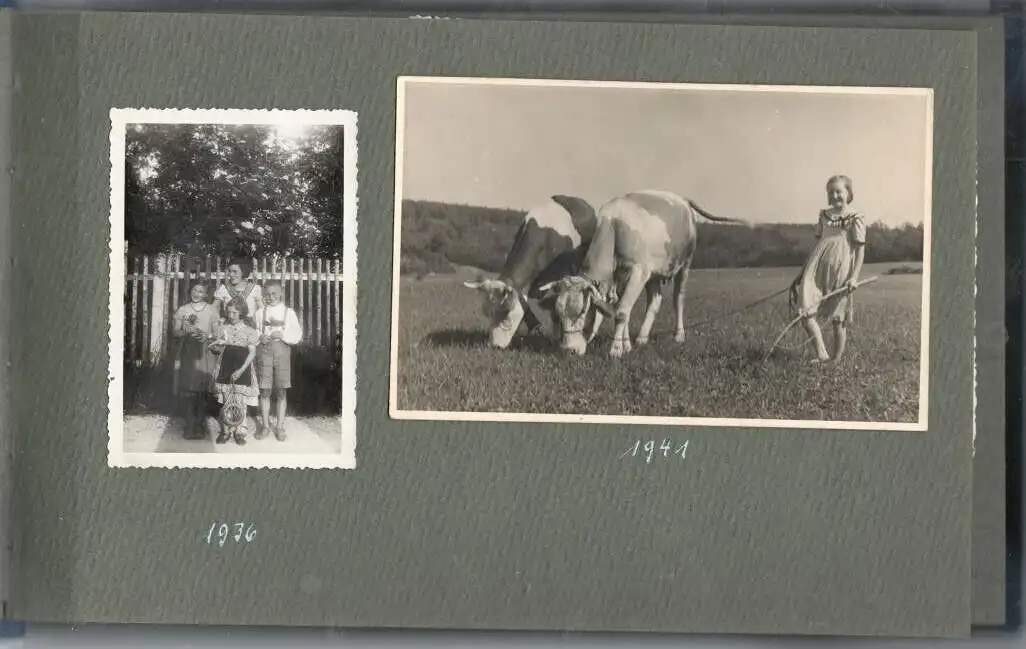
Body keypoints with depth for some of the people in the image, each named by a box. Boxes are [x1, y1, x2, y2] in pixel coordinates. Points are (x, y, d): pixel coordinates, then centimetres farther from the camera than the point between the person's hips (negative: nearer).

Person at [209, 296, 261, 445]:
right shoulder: (223, 328, 9)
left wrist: (241, 370, -15)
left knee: (240, 402, -4)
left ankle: (239, 432, 3)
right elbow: (219, 349, 14)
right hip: (225, 369, 3)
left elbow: (252, 352, -6)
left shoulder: (249, 331, -1)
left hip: (242, 370, -3)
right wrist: (216, 347, -11)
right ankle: (226, 431, 10)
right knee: (226, 403, 3)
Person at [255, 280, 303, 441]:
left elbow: (297, 335, -1)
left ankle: (280, 426, 10)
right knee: (265, 390, 2)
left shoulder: (289, 313, 5)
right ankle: (265, 425, 13)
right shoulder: (260, 312, 9)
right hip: (264, 351, 1)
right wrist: (260, 337, -10)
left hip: (282, 351, -1)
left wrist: (282, 335, -16)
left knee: (281, 391, 3)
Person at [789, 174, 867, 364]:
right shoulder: (824, 215, 13)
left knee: (838, 319, 3)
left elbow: (860, 249, -3)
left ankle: (836, 359, 14)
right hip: (818, 268, 5)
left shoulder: (856, 219, -2)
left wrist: (854, 277, -12)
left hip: (840, 270, -4)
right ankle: (822, 355, -7)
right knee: (804, 311, -10)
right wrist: (806, 268, 19)